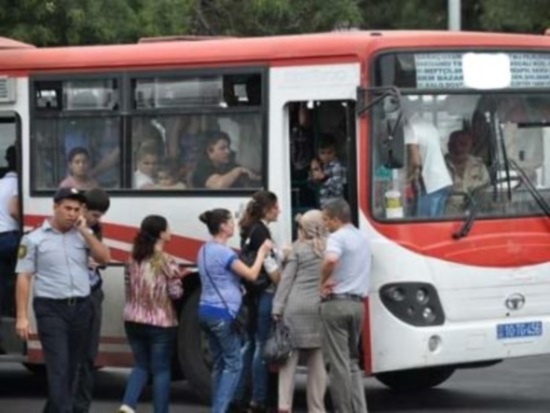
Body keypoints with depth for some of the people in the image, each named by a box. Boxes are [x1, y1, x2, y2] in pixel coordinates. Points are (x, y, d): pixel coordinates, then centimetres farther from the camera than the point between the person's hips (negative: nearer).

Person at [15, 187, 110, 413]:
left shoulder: (83, 235, 10)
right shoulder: (34, 239, -3)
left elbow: (104, 258, 1)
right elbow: (23, 278, -4)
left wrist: (85, 231, -7)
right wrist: (22, 317, -10)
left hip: (81, 308, 5)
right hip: (51, 309, -5)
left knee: (71, 368, 11)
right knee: (59, 368, -11)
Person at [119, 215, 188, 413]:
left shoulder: (134, 259, 5)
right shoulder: (166, 262, -13)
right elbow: (175, 293, -10)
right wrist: (178, 278, 11)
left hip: (134, 321, 5)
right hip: (160, 323, -5)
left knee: (141, 365, 16)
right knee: (161, 369, 5)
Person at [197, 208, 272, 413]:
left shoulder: (205, 250, 13)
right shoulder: (224, 252, -16)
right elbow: (251, 274, -15)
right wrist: (262, 252, -2)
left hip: (206, 310, 9)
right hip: (222, 313, -9)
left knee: (219, 363, 12)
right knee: (233, 364, -3)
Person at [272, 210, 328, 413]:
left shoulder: (298, 248, 2)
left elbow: (287, 280, -1)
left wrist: (278, 308, 0)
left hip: (296, 307, -2)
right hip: (320, 308, 2)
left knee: (289, 357, 2)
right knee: (317, 361, 7)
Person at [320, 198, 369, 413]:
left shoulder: (337, 237, -11)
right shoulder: (363, 239, 17)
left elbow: (330, 260, -32)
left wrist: (322, 283, -16)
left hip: (336, 303, -8)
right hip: (357, 303, 8)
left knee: (338, 363, -3)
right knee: (352, 361, 14)